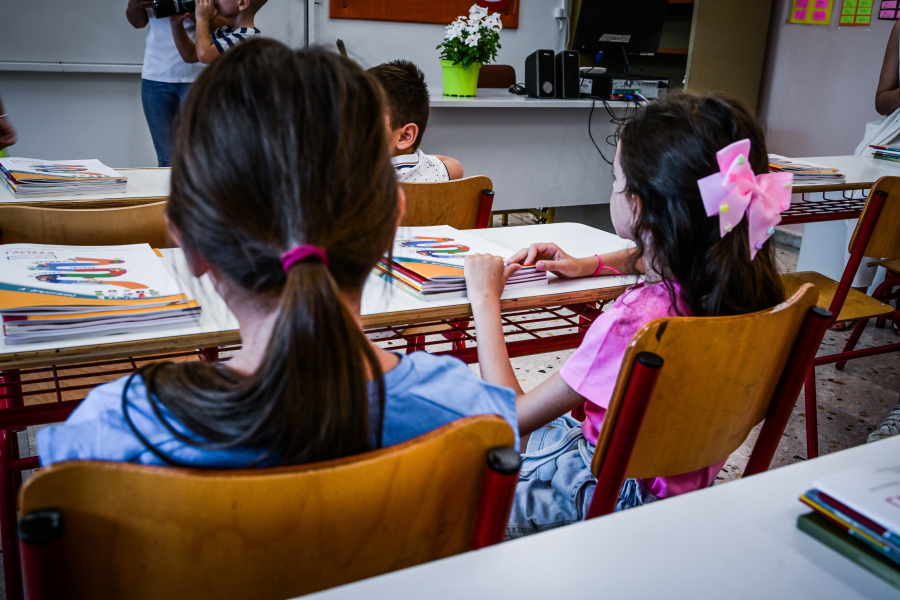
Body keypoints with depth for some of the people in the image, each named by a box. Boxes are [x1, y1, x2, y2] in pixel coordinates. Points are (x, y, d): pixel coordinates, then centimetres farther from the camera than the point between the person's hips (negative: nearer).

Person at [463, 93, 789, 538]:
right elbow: (662, 259, 17)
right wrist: (589, 265, 5)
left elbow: (510, 417, -25)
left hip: (618, 496, -8)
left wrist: (485, 300, -18)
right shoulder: (740, 278, -12)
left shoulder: (634, 322, -37)